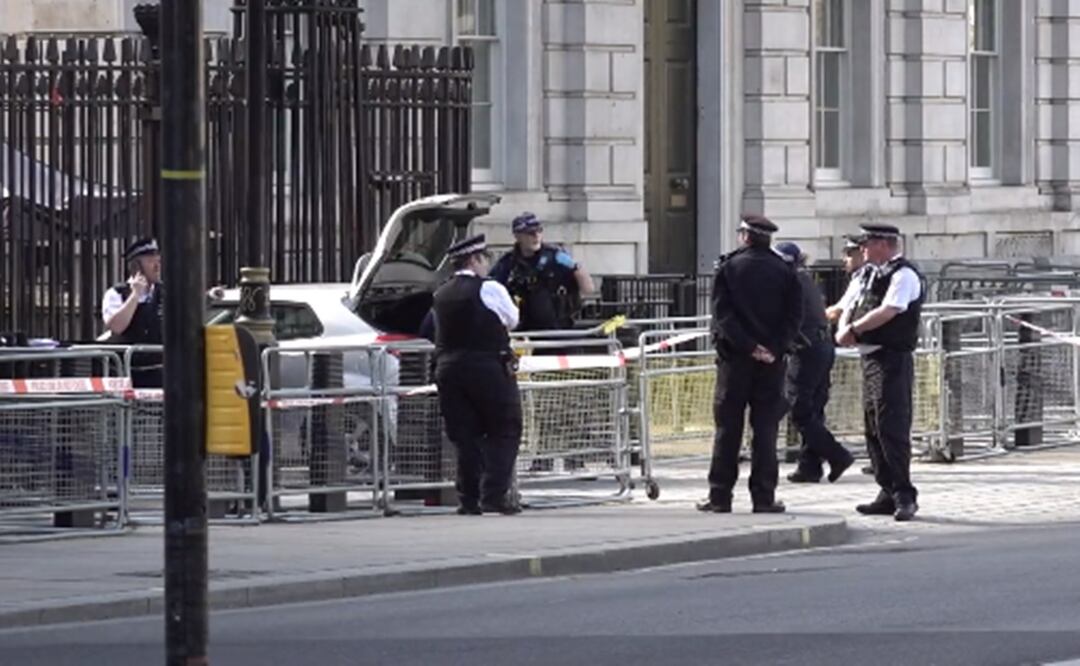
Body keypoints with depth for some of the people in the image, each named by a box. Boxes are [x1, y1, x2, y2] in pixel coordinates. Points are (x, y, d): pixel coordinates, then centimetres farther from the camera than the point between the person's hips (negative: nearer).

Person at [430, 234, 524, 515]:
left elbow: (440, 332, 14)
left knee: (465, 436, 8)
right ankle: (494, 494, -8)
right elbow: (513, 320, 4)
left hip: (448, 368, 5)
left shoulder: (441, 295, 9)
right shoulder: (489, 289, -8)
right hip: (488, 367, -5)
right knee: (504, 432, 2)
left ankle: (468, 499, 4)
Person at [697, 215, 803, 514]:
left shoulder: (728, 268, -1)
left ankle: (720, 497, 1)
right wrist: (775, 348, -8)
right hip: (772, 361, 1)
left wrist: (748, 346, -12)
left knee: (727, 429, 3)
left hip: (735, 358, -1)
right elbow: (794, 316, -3)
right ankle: (764, 497, 2)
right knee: (766, 428, 4)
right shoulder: (784, 272, 4)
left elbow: (723, 314, -10)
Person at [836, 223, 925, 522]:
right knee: (874, 429, 12)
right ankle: (888, 494, 18)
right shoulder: (873, 275, 19)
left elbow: (887, 312, -21)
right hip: (871, 358, 10)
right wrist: (844, 328, -4)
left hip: (892, 360, -10)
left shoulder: (903, 275, -11)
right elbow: (852, 308, 18)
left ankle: (904, 495, -12)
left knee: (892, 428, -13)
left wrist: (853, 329, -13)